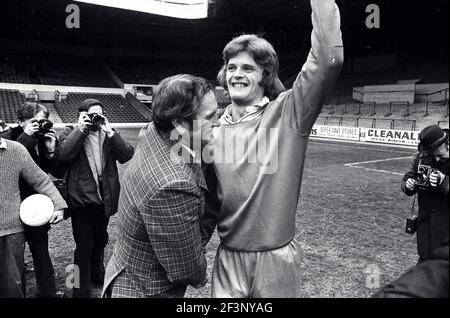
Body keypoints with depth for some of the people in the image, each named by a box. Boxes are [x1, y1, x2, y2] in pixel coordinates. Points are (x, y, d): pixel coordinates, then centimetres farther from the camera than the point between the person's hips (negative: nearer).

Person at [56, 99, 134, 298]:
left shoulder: (108, 134, 7)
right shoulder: (70, 133, -1)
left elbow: (127, 155, -8)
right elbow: (63, 154, -21)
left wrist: (109, 132, -15)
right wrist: (81, 129, -19)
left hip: (104, 199, 4)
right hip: (81, 200, -4)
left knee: (100, 240, 21)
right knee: (84, 245, -1)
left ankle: (96, 273, 45)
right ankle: (81, 289, 14)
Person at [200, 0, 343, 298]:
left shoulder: (288, 114, -9)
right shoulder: (216, 131, 1)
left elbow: (328, 61, -24)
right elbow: (210, 200, 8)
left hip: (276, 259, -2)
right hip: (228, 258, 3)